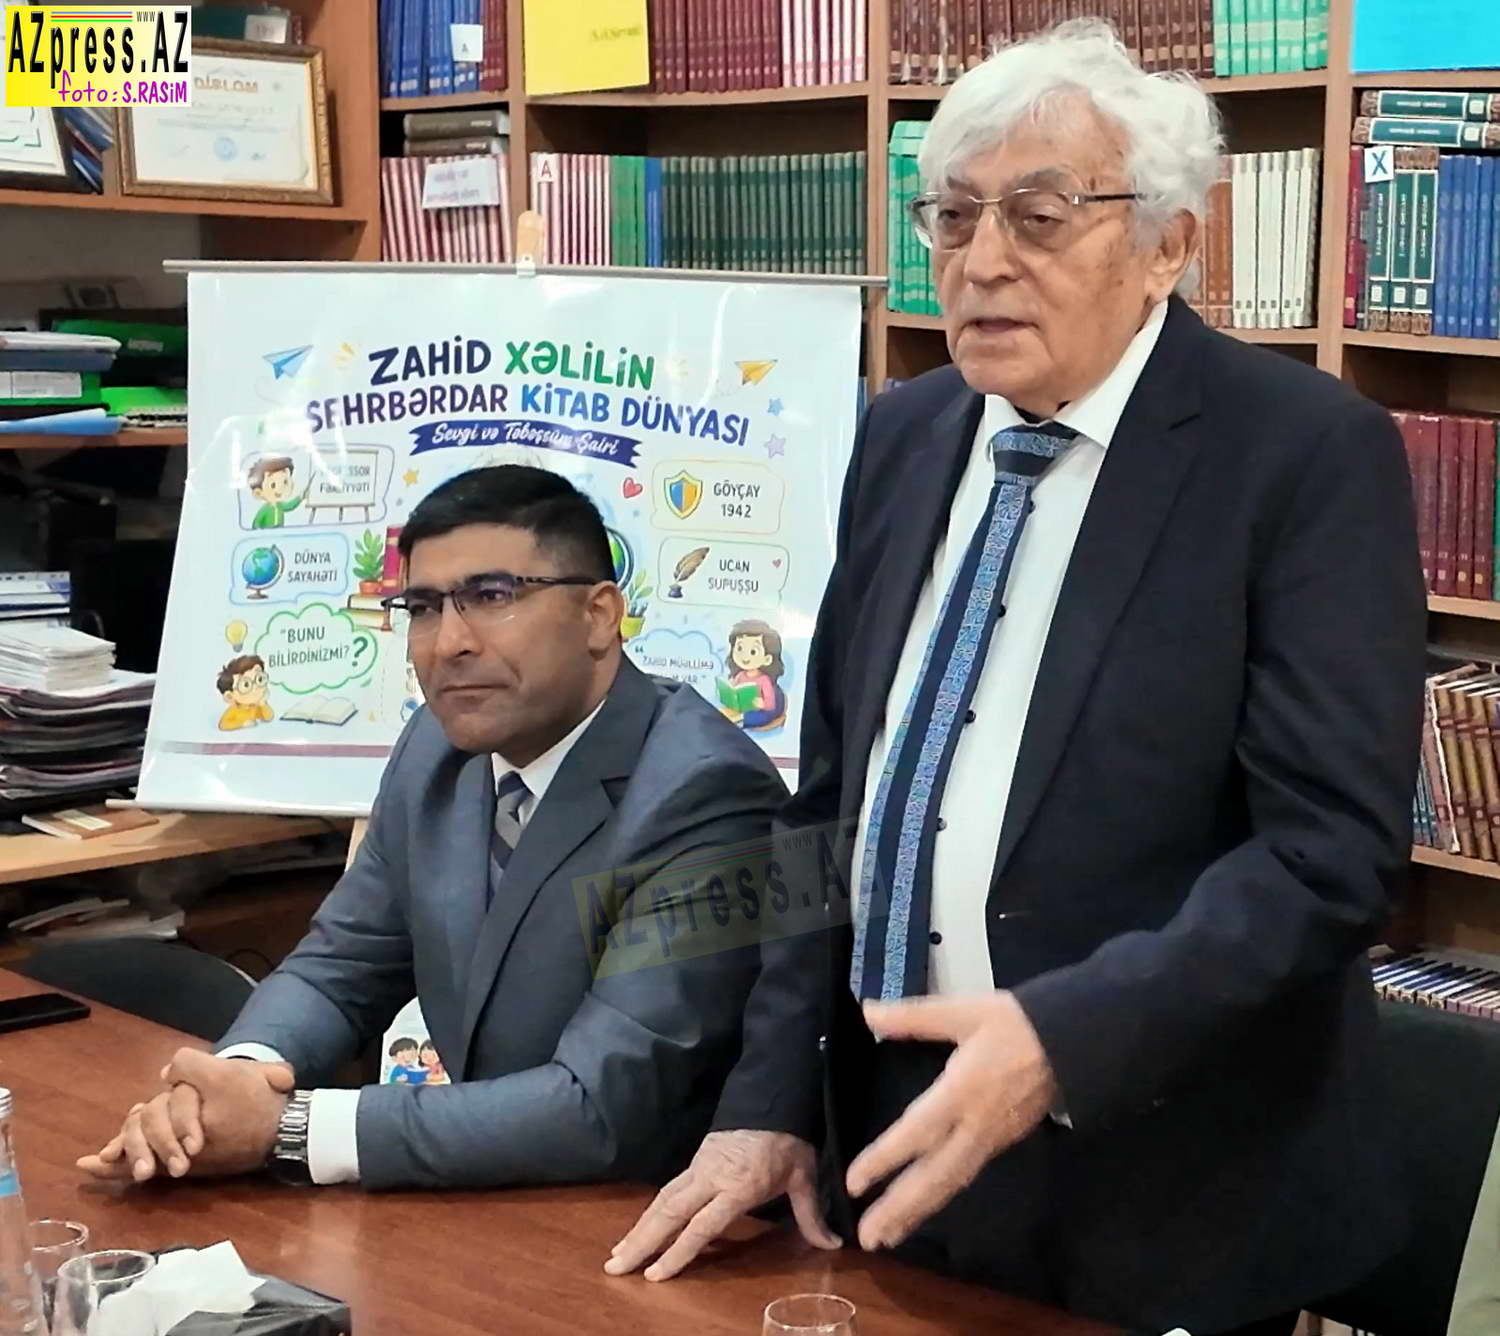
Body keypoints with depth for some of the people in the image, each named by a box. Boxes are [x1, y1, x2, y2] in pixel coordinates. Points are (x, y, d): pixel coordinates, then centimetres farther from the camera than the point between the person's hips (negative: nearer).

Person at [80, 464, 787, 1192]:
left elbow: (601, 1110, -24)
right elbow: (340, 967, 10)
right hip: (484, 1215, 6)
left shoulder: (704, 796, -21)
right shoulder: (441, 745, 2)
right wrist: (235, 1076, -12)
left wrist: (290, 1127, -23)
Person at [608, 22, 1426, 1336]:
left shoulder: (1309, 452, -12)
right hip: (899, 1138, 5)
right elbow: (833, 794, 9)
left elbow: (1332, 845, -18)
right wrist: (771, 1095, 2)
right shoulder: (904, 436, 6)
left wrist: (1064, 1037, -28)